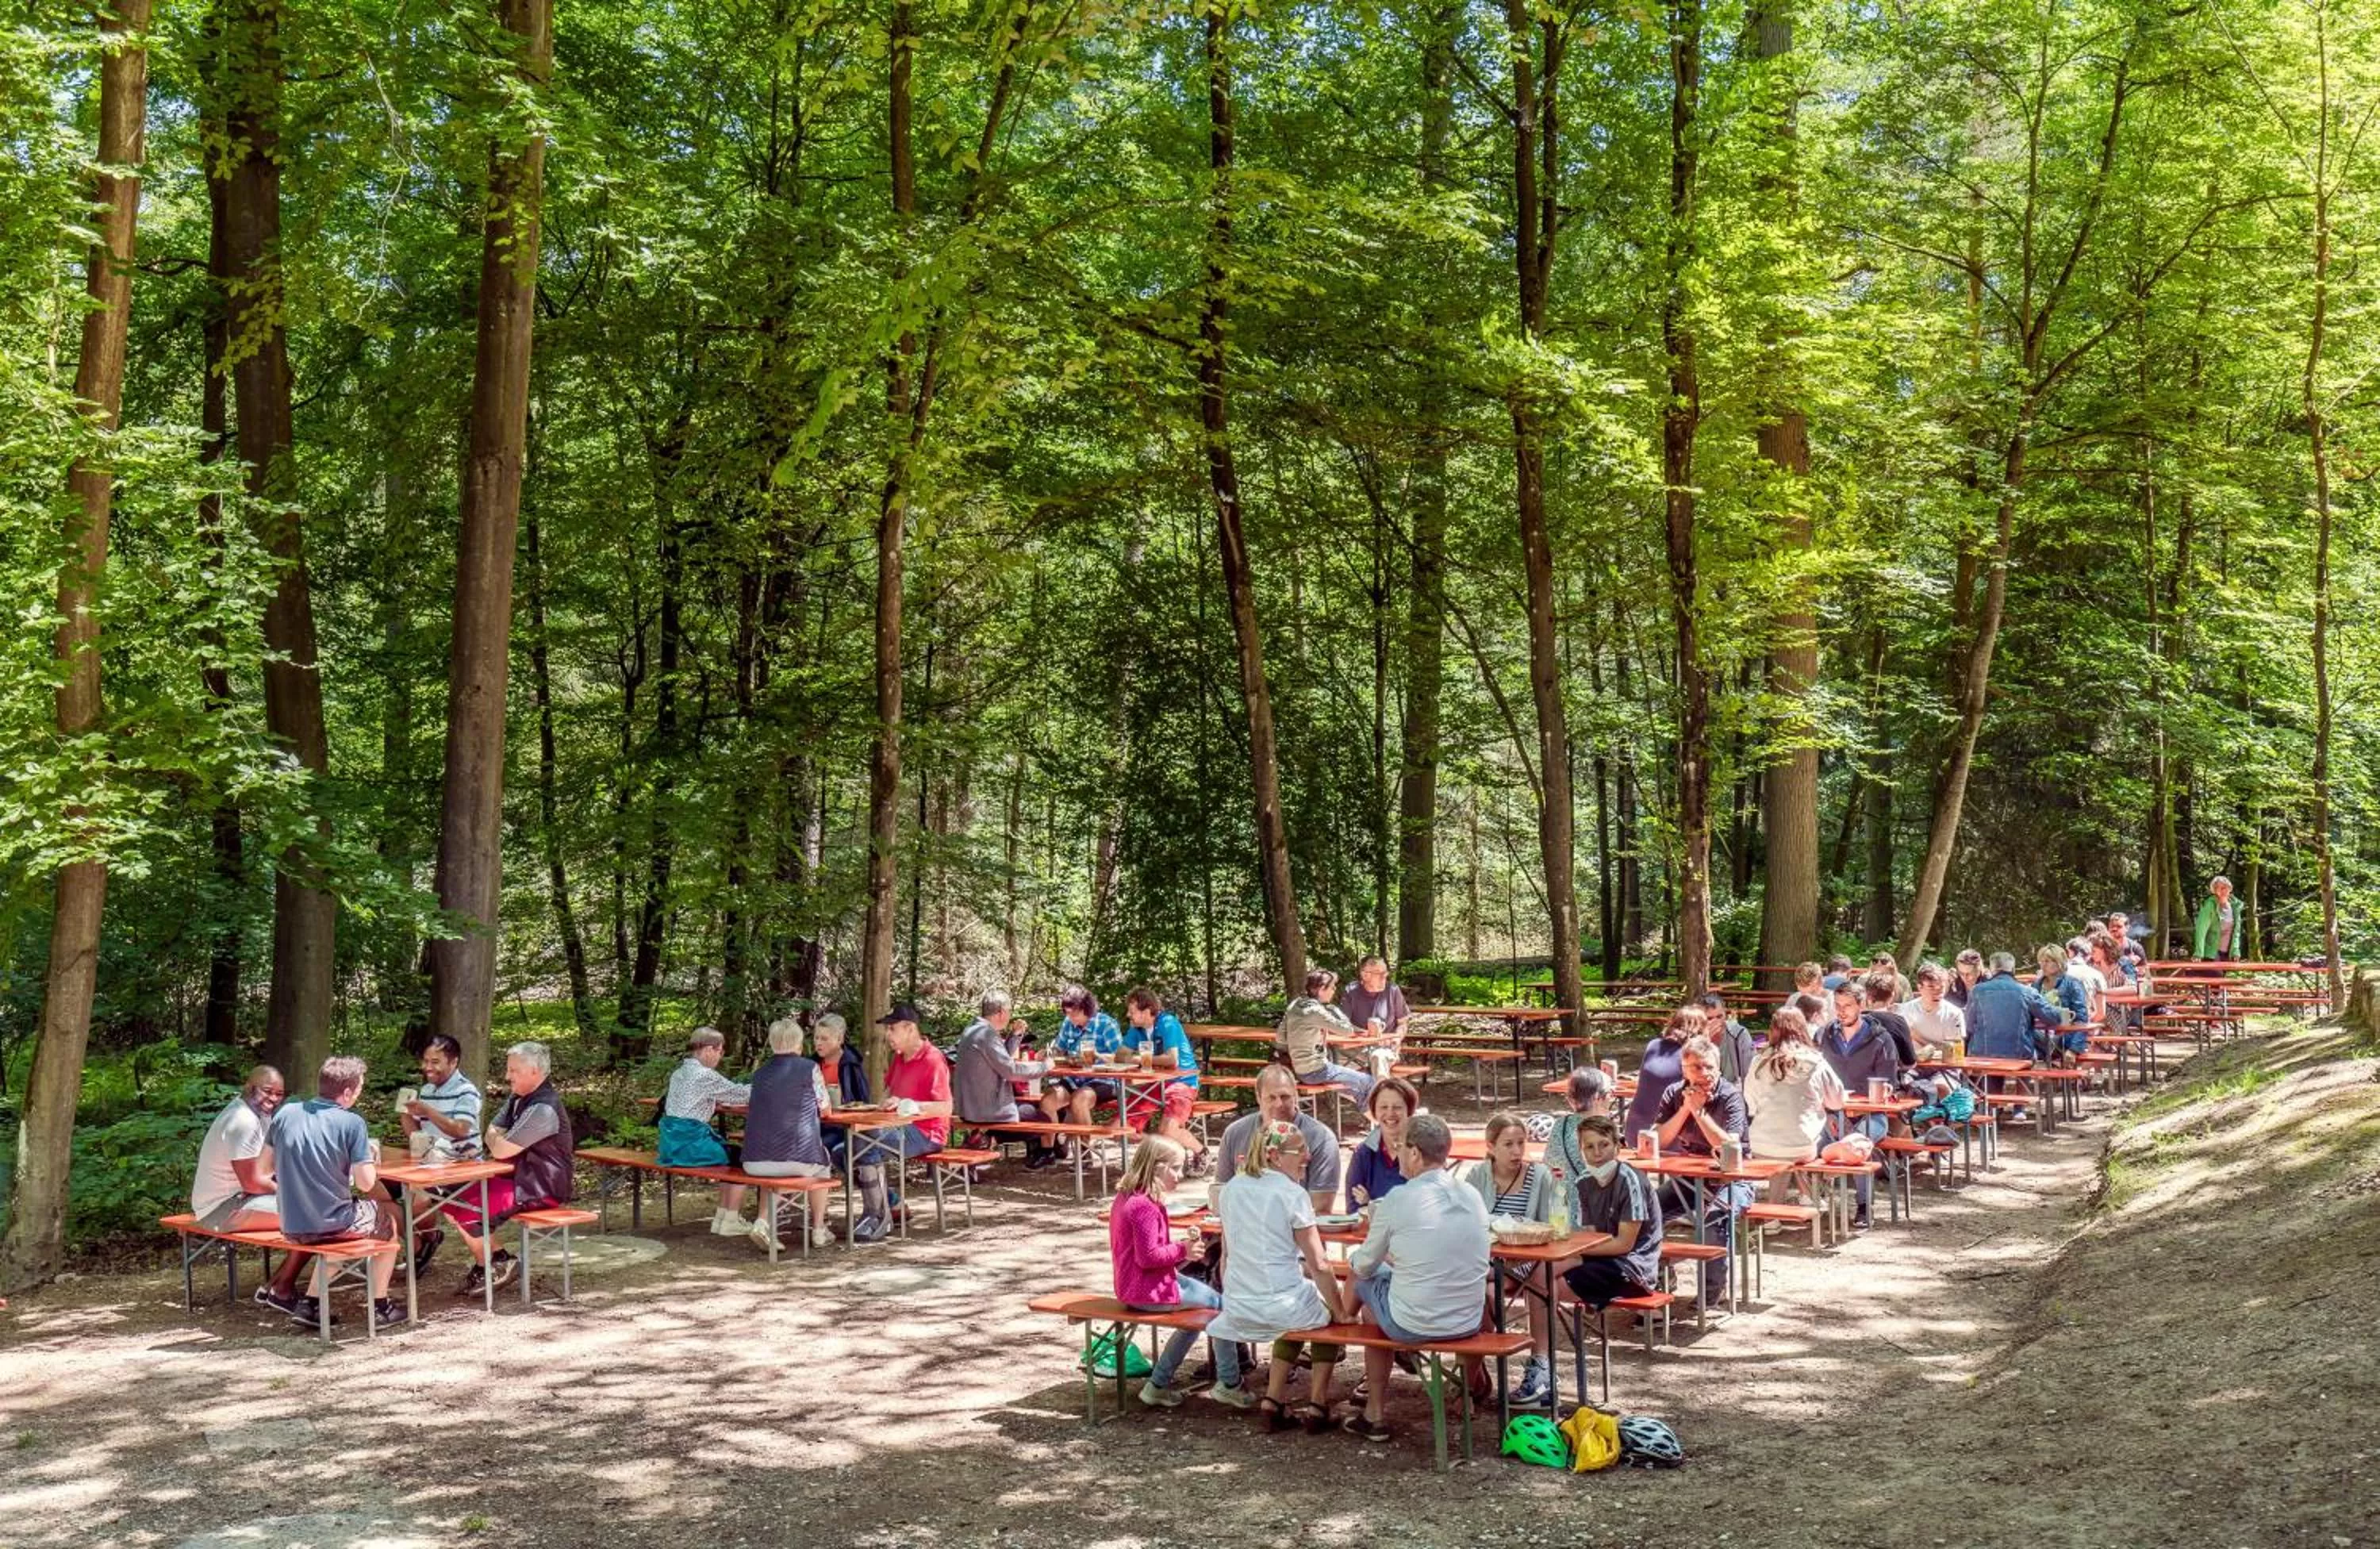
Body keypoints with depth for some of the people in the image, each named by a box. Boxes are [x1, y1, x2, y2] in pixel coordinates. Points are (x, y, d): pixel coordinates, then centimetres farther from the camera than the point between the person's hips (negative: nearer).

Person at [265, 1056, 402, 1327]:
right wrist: (372, 1159, 6)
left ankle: (311, 1303, 26)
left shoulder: (285, 1113, 0)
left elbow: (267, 1166, 11)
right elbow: (366, 1183, -14)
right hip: (333, 1225, -5)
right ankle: (380, 1307, 26)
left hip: (291, 1229, 5)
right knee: (387, 1224, 25)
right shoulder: (351, 1123, -14)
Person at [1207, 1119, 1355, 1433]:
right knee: (1330, 1307, 26)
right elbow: (1318, 1266, -13)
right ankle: (1317, 1403, 21)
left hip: (1238, 1311, 5)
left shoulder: (1230, 1190, 4)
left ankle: (1274, 1400, 25)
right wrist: (1341, 1312, -2)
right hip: (1282, 1307, -5)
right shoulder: (1293, 1195, -13)